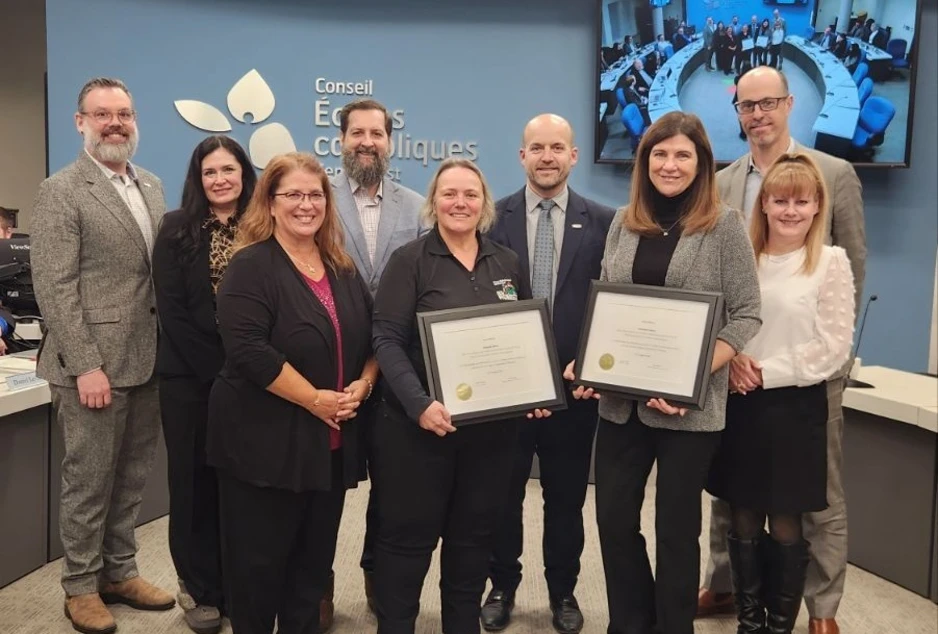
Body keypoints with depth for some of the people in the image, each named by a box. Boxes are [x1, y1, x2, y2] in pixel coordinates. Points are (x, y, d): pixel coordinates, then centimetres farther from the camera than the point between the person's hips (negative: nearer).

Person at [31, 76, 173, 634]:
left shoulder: (152, 187, 13)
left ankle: (119, 572, 30)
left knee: (131, 478, 15)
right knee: (89, 479, 6)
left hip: (148, 360, 6)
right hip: (94, 364, -6)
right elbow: (54, 288, -13)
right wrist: (86, 366, -18)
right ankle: (81, 587, 23)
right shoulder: (61, 191, -7)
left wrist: (167, 347, 7)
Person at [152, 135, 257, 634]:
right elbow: (171, 309, -6)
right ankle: (201, 590, 22)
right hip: (189, 377, -1)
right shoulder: (176, 229, 0)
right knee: (195, 480, 7)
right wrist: (215, 368, -12)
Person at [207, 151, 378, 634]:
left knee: (316, 558, 15)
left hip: (332, 442, 6)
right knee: (259, 560, 6)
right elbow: (249, 350, -21)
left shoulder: (343, 270, 11)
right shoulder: (251, 267, -10)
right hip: (266, 441, -6)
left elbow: (373, 336, 14)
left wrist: (363, 384, -5)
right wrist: (315, 400, -19)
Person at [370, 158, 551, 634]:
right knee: (407, 537, 6)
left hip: (493, 425, 4)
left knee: (474, 537, 15)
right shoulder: (409, 260, -4)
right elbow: (387, 340, -11)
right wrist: (419, 403, -24)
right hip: (419, 425, -4)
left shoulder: (507, 263, 9)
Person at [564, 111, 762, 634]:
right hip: (621, 399, 4)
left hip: (691, 405, -4)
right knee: (614, 518, 10)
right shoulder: (624, 222, 8)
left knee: (676, 527, 10)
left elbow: (746, 316, -7)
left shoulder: (724, 224, -4)